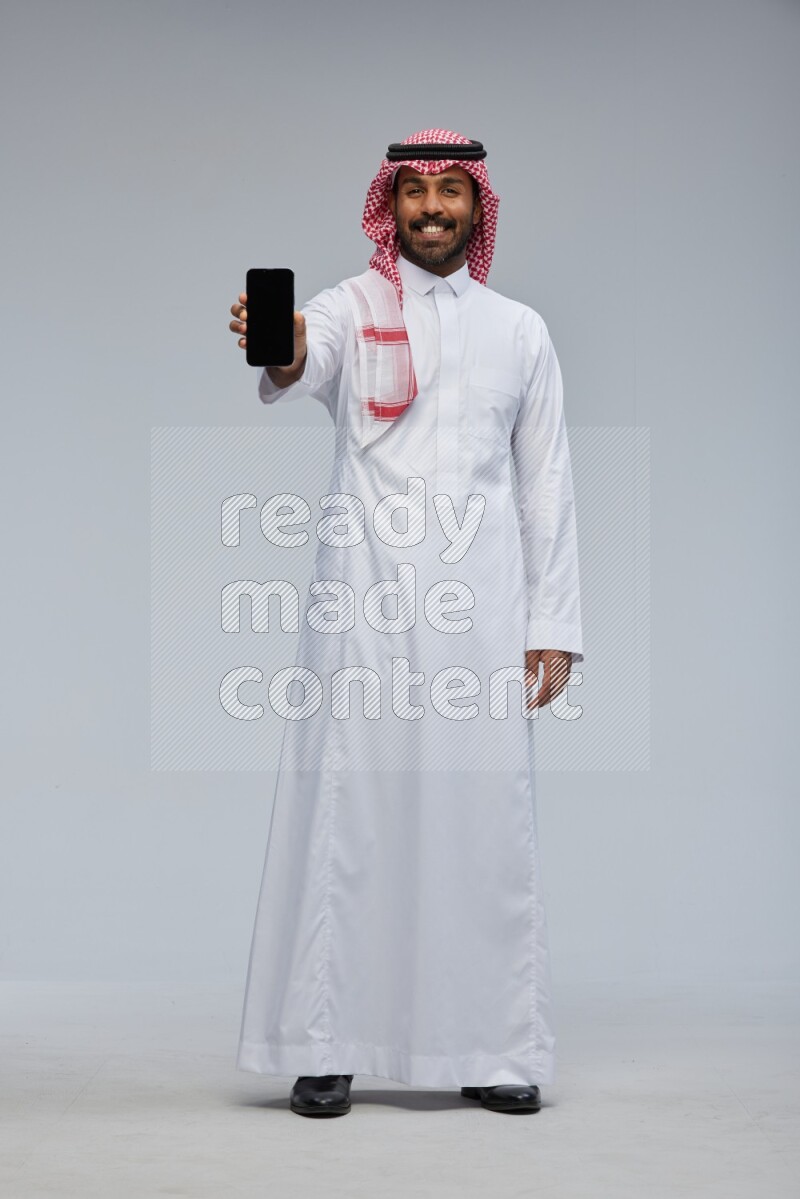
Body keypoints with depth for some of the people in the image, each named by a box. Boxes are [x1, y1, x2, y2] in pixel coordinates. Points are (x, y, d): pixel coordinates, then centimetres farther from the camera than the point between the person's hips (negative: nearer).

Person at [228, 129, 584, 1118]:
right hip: (362, 603, -2)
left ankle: (494, 1051, 13)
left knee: (485, 816, 3)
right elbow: (302, 364, -19)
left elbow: (546, 486, 13)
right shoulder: (350, 309, 6)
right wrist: (281, 355, -44)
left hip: (479, 608, 2)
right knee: (344, 813, -1)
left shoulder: (519, 331, 14)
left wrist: (553, 626, 6)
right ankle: (324, 1048, 7)